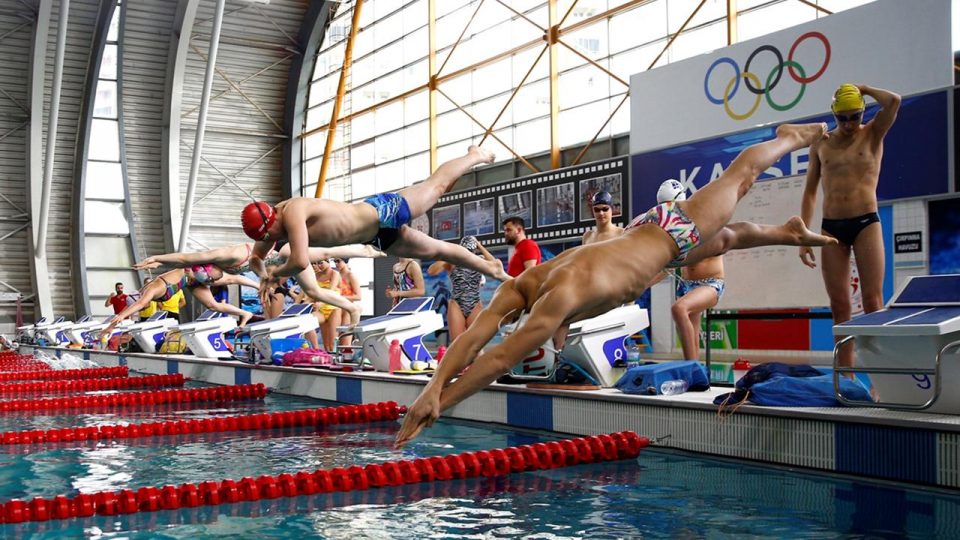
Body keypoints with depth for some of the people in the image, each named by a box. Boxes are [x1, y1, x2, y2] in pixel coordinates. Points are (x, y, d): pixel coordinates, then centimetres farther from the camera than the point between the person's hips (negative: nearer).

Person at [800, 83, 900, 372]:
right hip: (831, 228, 3)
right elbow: (810, 192, 12)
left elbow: (894, 101, -15)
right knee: (839, 306, 1)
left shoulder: (872, 134, 5)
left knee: (872, 301, -8)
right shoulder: (820, 144, 11)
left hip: (866, 223, -3)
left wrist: (863, 88, 2)